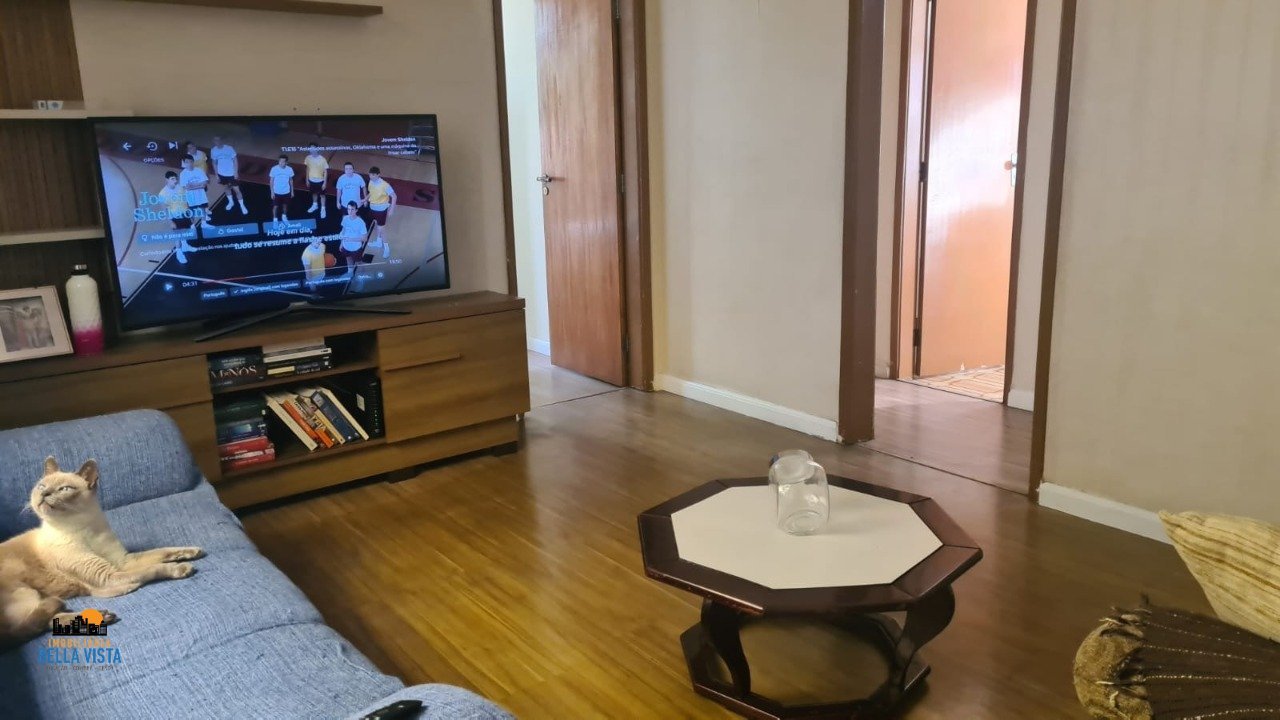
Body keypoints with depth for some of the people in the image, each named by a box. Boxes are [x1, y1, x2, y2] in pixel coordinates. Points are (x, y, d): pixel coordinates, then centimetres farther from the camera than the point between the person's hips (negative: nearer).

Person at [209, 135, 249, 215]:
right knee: (227, 187, 22)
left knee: (236, 190, 0)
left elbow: (235, 160, -10)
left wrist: (236, 172, -13)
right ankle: (231, 202, 44)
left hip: (231, 173, -4)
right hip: (222, 174, 4)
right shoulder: (213, 150, -7)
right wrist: (216, 175, 5)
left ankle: (242, 206, 13)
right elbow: (214, 163, 4)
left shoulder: (229, 148, -18)